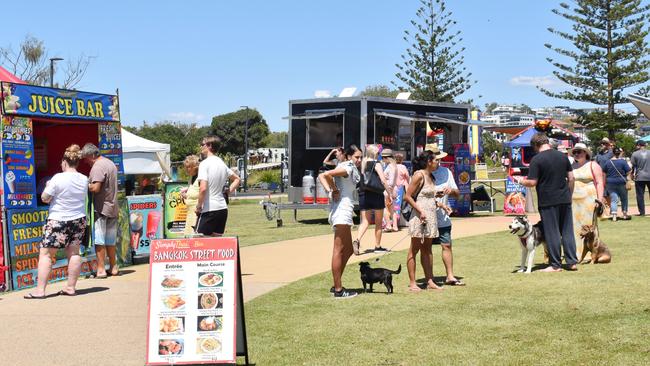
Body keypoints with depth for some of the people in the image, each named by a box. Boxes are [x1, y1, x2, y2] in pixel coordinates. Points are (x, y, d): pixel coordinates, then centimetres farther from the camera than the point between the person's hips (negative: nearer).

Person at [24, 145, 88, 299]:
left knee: (46, 254, 0)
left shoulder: (58, 178, -15)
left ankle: (40, 290, -3)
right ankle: (71, 287, 12)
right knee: (74, 253, 10)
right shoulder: (84, 179, 2)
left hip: (58, 221, -5)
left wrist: (48, 186, 9)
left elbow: (44, 198, -10)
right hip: (79, 220, 6)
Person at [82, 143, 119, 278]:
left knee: (99, 240, -4)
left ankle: (101, 270, -4)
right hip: (112, 206, 9)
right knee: (110, 240, 14)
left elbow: (95, 188, -22)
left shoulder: (97, 166, -14)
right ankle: (113, 267, 17)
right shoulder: (110, 163, 16)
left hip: (101, 208, -9)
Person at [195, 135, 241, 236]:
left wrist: (198, 206, -10)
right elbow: (237, 179, 26)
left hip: (209, 209, -8)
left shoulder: (204, 163, -12)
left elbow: (203, 188, -21)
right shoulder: (222, 163, 13)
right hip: (223, 208, 8)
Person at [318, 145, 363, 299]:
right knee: (339, 250, -8)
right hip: (342, 210, -10)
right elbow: (326, 174, -25)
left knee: (348, 250, 16)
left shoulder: (349, 169, 20)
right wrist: (335, 190, -12)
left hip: (344, 211, 10)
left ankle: (337, 286, 20)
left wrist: (329, 190, 4)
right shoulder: (347, 168, -8)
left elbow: (321, 176, 18)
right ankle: (338, 290, -5)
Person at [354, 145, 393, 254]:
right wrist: (390, 194, -9)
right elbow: (383, 180, -15)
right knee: (378, 223, 11)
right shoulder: (376, 164, -9)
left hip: (363, 195, 4)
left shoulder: (362, 164, 5)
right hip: (376, 195, -4)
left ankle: (357, 240, -18)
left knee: (365, 221, 6)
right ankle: (377, 246, 17)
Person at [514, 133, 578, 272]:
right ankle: (572, 262, 13)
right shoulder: (562, 156, 6)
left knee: (552, 233, 2)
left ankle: (555, 265, 7)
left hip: (548, 202, -5)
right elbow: (571, 178, 9)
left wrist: (521, 181, 6)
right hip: (564, 200, 5)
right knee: (567, 231, 11)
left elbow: (532, 183, -13)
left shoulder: (536, 159, -12)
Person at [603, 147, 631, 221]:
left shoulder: (608, 162, 3)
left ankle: (613, 215, -11)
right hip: (621, 182, -2)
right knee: (624, 199, 14)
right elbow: (628, 172, -11)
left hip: (610, 183, 2)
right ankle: (625, 214, 21)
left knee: (614, 199, 3)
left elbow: (604, 173, 11)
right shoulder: (623, 161, -10)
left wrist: (605, 182, 20)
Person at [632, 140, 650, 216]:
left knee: (640, 195, 2)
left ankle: (642, 212, 0)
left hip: (640, 177, -2)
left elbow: (633, 165, 1)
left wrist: (632, 173, 16)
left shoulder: (635, 154, -4)